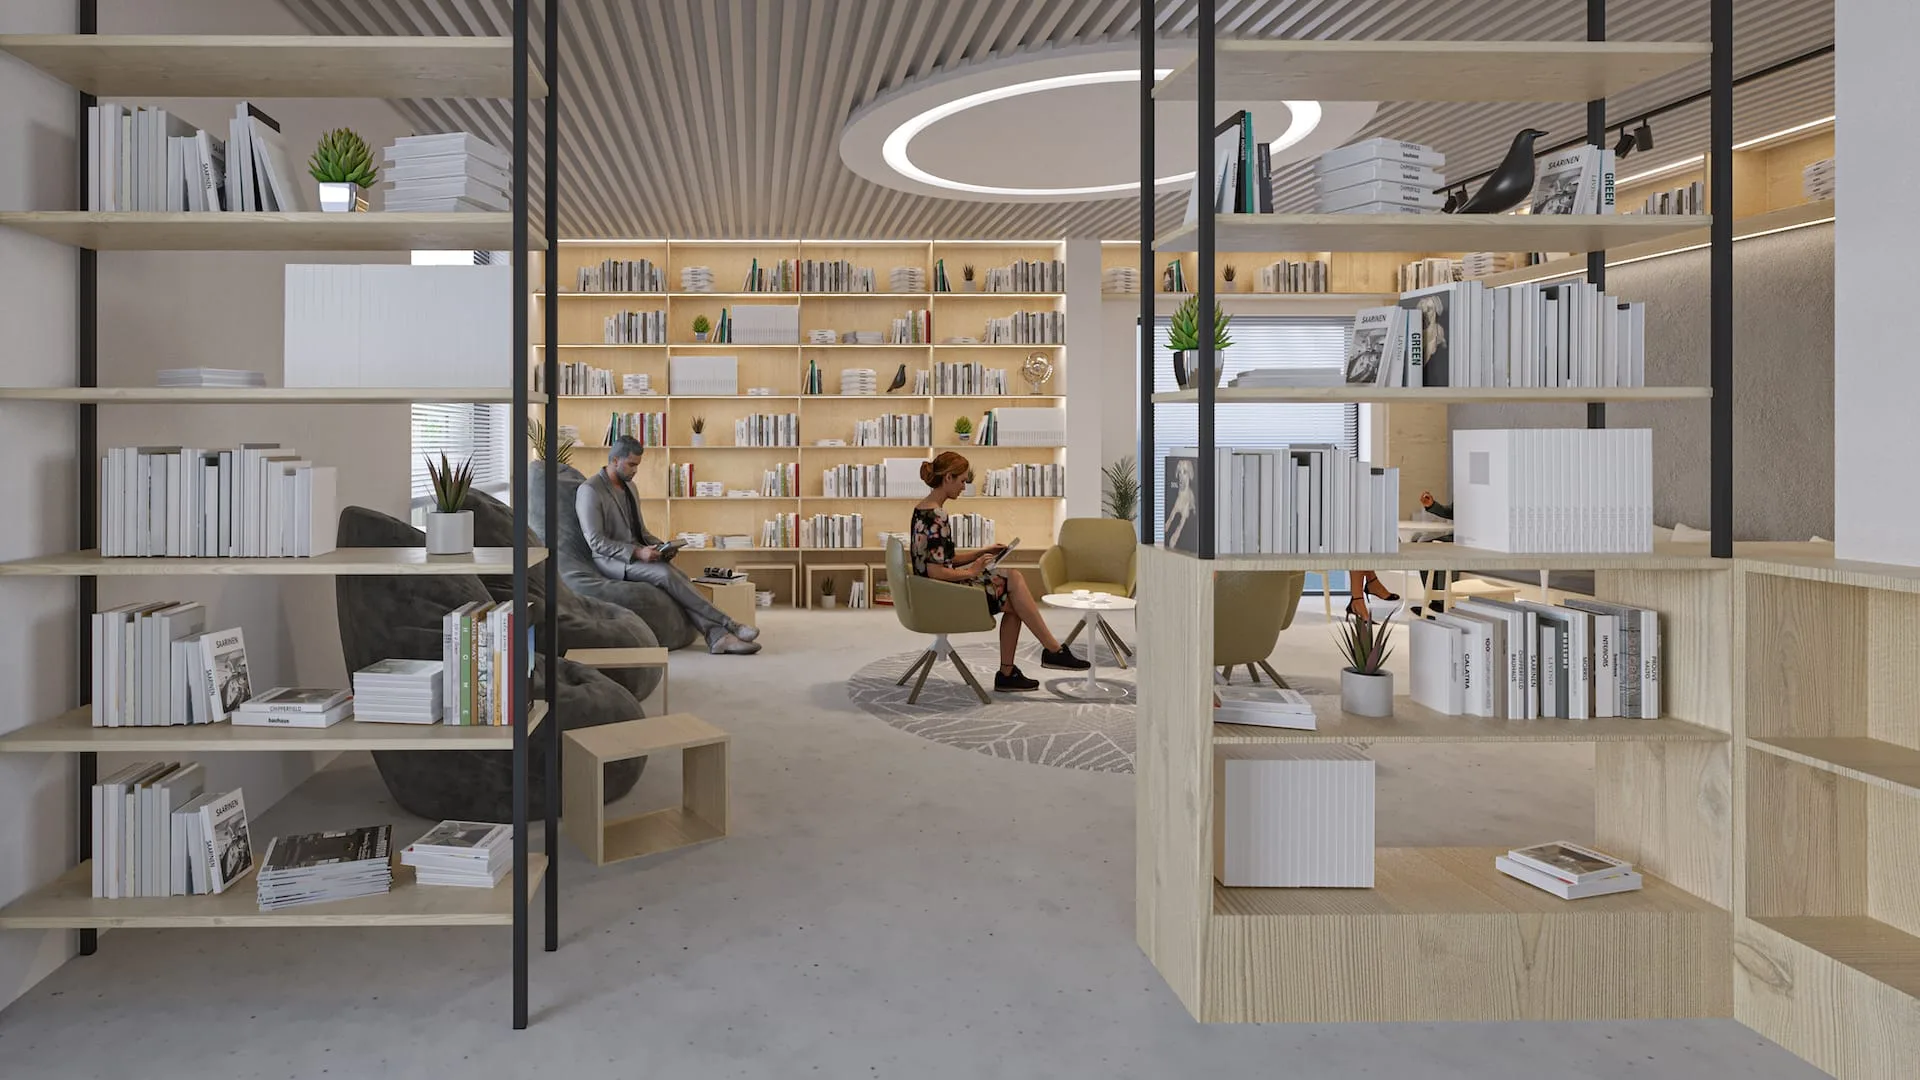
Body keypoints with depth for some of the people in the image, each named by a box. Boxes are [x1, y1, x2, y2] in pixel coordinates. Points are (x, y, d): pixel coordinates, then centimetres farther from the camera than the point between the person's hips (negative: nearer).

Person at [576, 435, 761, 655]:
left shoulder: (629, 486, 16)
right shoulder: (589, 490, -10)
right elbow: (596, 541, -17)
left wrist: (660, 546, 2)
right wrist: (637, 552, -25)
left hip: (636, 553, 7)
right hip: (610, 560, -7)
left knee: (677, 575, -23)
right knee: (666, 574, -29)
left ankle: (717, 636, -37)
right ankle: (728, 625, -28)